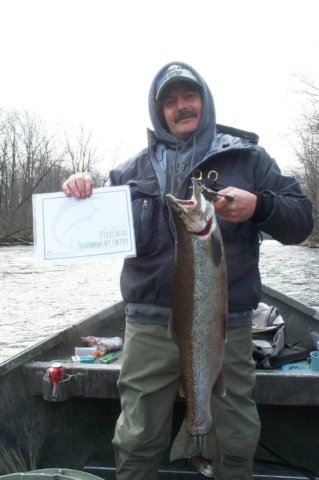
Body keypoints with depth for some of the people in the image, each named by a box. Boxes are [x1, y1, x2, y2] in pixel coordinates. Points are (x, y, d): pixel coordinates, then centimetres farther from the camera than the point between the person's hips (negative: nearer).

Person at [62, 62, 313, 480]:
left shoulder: (245, 157, 6)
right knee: (137, 443, 13)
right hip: (150, 324, 1)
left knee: (237, 443, 13)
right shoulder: (138, 167, 10)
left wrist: (257, 206, -18)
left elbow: (301, 220, 3)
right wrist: (81, 188, -4)